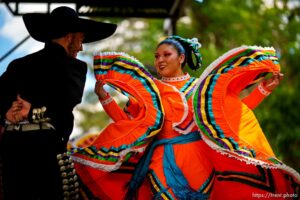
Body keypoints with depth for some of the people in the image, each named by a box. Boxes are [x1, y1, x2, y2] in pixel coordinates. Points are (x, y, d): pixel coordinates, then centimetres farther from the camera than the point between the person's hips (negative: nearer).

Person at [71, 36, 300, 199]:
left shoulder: (201, 88, 11)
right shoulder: (149, 91, 12)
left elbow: (230, 111, 8)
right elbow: (127, 122, 8)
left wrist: (262, 89, 4)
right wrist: (104, 97, 1)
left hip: (198, 160, 0)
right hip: (163, 163, 0)